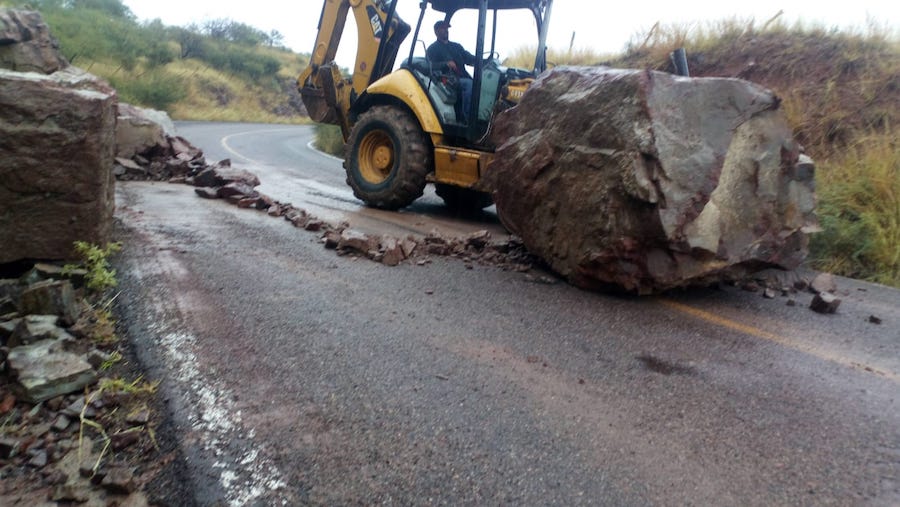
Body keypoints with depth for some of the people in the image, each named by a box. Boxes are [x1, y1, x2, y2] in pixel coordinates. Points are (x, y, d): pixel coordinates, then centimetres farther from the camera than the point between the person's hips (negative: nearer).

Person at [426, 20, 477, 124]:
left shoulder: (457, 47, 28)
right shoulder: (432, 49, 12)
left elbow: (470, 59, 15)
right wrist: (446, 64, -23)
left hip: (462, 78, 5)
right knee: (469, 84, -34)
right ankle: (467, 118, -34)